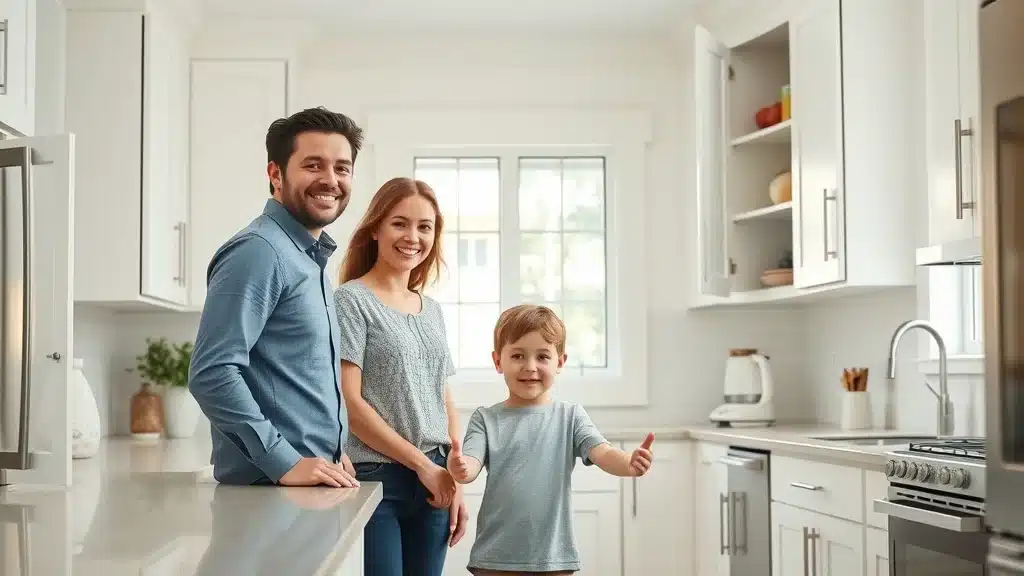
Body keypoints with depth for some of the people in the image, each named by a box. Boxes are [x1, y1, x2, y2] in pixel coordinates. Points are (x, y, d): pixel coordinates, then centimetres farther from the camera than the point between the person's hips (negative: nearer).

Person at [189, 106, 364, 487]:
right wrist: (285, 462, -21)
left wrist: (331, 456, 11)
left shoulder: (311, 258, 16)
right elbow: (212, 374, -21)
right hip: (270, 489, -9)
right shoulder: (258, 252, -13)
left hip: (314, 485, 9)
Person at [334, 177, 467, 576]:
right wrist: (421, 464, -11)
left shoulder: (432, 310, 14)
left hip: (434, 484, 6)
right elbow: (349, 402, -12)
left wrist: (456, 481, 6)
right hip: (373, 479, -6)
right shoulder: (352, 300, -5)